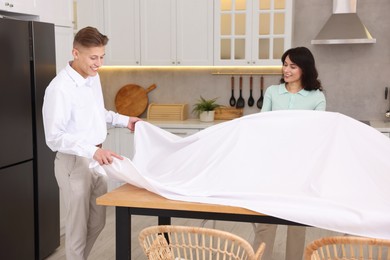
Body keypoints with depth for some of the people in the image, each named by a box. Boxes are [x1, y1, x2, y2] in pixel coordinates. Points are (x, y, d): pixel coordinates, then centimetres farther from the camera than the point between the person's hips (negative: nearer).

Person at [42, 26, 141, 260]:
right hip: (74, 162, -8)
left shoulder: (94, 77, 4)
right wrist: (92, 150, -35)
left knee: (98, 222, 18)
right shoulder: (60, 88, -22)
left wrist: (124, 120, 9)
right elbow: (54, 137, -25)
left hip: (96, 160, 8)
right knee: (78, 227, 5)